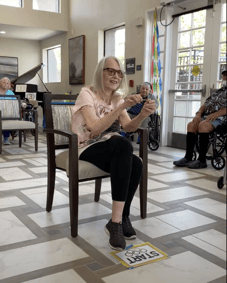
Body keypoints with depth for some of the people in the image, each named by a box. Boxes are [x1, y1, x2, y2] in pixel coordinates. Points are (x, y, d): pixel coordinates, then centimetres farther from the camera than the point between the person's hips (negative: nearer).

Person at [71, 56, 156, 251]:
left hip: (110, 149, 5)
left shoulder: (118, 98, 7)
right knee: (123, 145, -34)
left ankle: (120, 219, -6)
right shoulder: (87, 93, -11)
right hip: (87, 148, -5)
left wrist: (143, 114, -28)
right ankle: (118, 221, -28)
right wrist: (123, 107, -33)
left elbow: (129, 127, -8)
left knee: (136, 165, -26)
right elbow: (95, 128, -27)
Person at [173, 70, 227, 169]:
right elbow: (205, 104, 21)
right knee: (191, 124, -18)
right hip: (207, 116, 7)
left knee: (203, 125, -33)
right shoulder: (217, 92, 30)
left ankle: (202, 160, -31)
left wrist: (216, 114, -23)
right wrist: (199, 114, 2)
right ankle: (188, 158, -21)